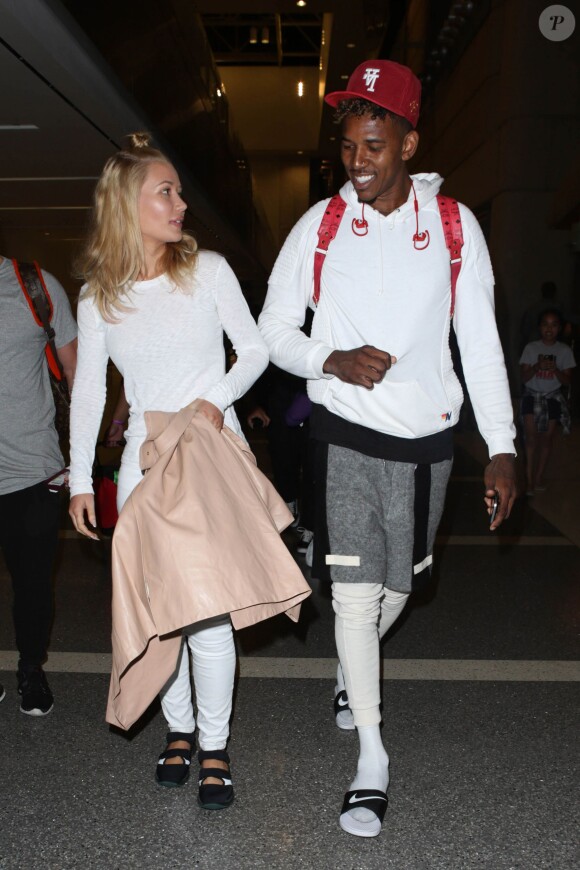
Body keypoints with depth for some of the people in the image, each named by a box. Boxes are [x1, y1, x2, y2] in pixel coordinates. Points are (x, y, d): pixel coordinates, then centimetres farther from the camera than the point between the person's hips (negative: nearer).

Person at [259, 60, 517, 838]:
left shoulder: (454, 226, -1)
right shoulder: (319, 226, -2)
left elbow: (480, 342, 1)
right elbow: (274, 331, 4)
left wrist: (502, 447, -2)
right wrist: (332, 361, -17)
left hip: (427, 439, 2)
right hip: (349, 435, -1)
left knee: (397, 584, 16)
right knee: (356, 591, -6)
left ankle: (351, 671, 49)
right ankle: (371, 756, 13)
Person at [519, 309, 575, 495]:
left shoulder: (564, 350, -1)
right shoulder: (531, 348, -3)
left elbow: (567, 381, -1)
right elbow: (524, 377, -4)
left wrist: (555, 369, -21)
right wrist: (537, 367, -23)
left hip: (553, 397, 1)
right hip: (532, 395, -1)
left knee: (547, 437, 5)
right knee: (531, 436, -13)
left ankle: (539, 477, 16)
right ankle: (530, 478, -10)